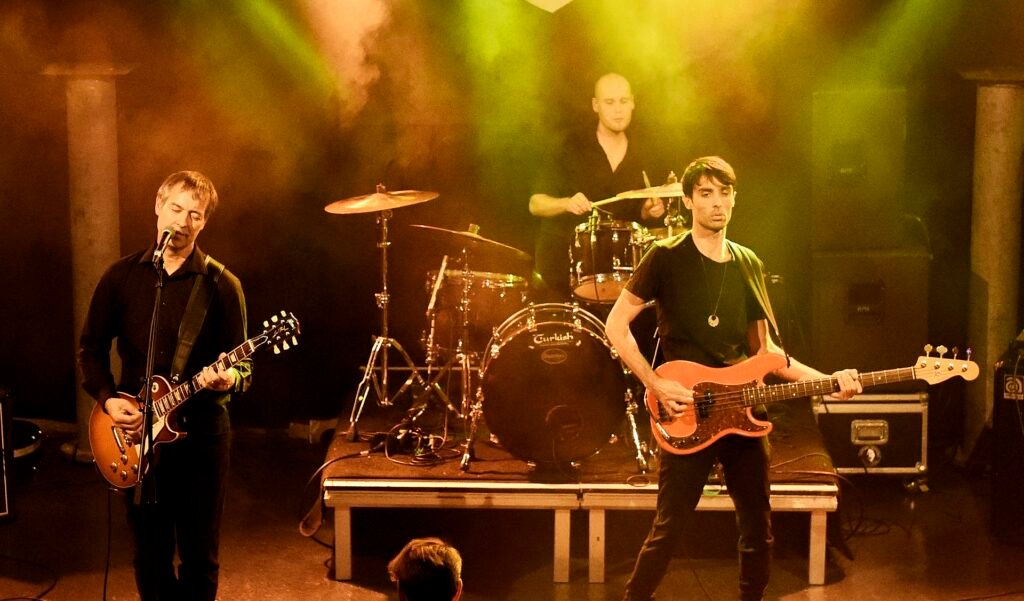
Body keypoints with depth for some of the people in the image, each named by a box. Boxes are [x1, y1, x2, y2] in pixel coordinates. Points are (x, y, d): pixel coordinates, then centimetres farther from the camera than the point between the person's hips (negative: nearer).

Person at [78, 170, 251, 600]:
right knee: (149, 556, 10)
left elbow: (243, 365, -3)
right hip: (134, 434, 2)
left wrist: (229, 378, -25)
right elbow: (91, 347, 9)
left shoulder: (222, 285, -3)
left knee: (200, 557, 6)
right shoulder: (122, 275, 4)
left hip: (200, 432, -2)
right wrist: (108, 399, -6)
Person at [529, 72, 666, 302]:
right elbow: (535, 204, -6)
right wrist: (566, 203, -25)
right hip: (558, 266, -3)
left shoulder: (642, 159, 7)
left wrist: (647, 211, -3)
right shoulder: (570, 149, -5)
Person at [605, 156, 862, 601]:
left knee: (758, 528, 9)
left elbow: (763, 348, 13)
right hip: (686, 415, -5)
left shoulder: (749, 265, 11)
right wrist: (655, 383, -15)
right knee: (669, 527, -5)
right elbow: (616, 325, -5)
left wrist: (827, 380, 2)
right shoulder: (666, 258, -6)